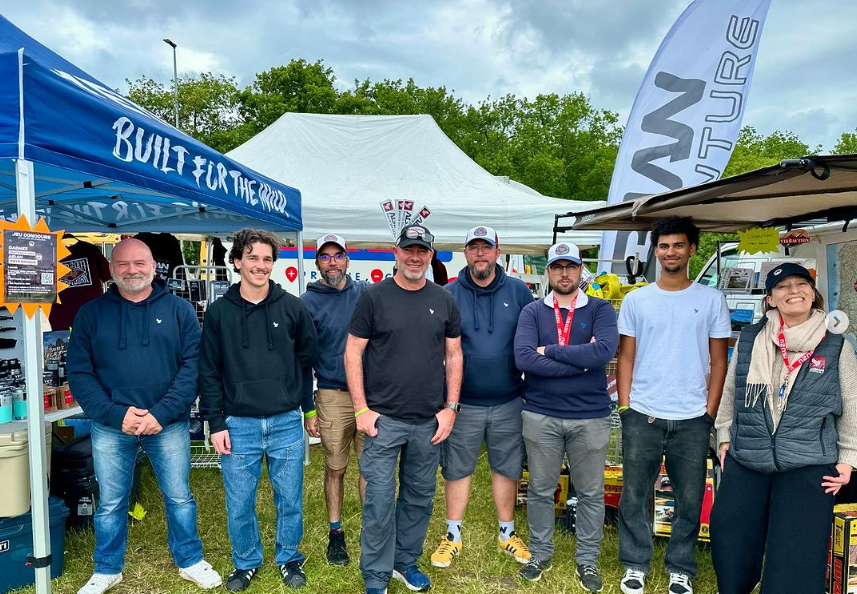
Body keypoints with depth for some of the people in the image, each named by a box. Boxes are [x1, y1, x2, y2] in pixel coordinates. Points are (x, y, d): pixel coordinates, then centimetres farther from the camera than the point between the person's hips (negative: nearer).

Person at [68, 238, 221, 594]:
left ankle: (190, 561, 31)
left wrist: (162, 413, -16)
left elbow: (192, 366, -6)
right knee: (110, 503, 15)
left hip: (169, 425, -1)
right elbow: (79, 373, -1)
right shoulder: (91, 314, 3)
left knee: (180, 498, 11)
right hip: (110, 427, 1)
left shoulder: (179, 310, 0)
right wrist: (116, 415, -13)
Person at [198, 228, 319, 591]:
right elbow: (209, 372, 2)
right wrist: (216, 423, -2)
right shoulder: (219, 312, 0)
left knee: (290, 499, 12)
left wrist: (309, 409, 9)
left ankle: (289, 559, 34)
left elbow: (307, 362, 6)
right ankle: (246, 563, 33)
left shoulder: (293, 307, 0)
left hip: (287, 423, 0)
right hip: (238, 425, 0)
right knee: (239, 504, 10)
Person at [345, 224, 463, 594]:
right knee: (380, 500, 1)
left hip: (430, 422, 3)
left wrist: (450, 407, 3)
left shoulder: (444, 302, 6)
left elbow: (454, 355, 9)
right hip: (384, 419, -3)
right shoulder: (374, 297, -3)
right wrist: (361, 409, -8)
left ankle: (405, 562, 34)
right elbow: (353, 352, -3)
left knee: (420, 497, 14)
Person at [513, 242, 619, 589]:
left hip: (591, 417, 0)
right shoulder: (532, 312, 0)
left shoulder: (600, 309, -1)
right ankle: (540, 554, 34)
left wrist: (549, 350, -16)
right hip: (540, 416, 1)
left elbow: (605, 351, -21)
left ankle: (587, 560, 32)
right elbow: (523, 358, -17)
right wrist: (581, 360, -17)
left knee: (591, 493, 13)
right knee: (540, 490, 14)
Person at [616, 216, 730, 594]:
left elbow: (719, 361, 5)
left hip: (693, 419, 0)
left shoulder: (711, 300, 4)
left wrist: (710, 411, -1)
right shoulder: (636, 300, 4)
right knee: (635, 495, 8)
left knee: (690, 499, 10)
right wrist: (625, 407, -2)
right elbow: (625, 358, 5)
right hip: (642, 416, 0)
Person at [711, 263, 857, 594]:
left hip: (808, 468, -2)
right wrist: (725, 438, 11)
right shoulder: (749, 340, 2)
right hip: (744, 463, 2)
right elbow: (730, 394, 12)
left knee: (796, 562, 3)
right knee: (730, 543, 12)